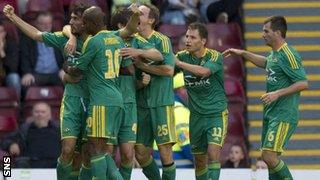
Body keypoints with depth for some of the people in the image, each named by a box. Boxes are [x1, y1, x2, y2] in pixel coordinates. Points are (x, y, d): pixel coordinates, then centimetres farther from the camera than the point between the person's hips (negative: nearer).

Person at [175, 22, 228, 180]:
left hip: (216, 113, -4)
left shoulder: (215, 57, -13)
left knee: (213, 152, -19)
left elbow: (203, 71, -32)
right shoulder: (183, 56, 0)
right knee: (199, 159, 9)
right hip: (196, 115, 4)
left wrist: (178, 63, -32)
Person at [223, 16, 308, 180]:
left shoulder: (288, 55, -16)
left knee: (269, 156, -18)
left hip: (284, 115, -10)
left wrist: (277, 94, -25)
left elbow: (303, 83, -21)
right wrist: (243, 53, 33)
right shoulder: (274, 54, 12)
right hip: (270, 114, 10)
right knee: (269, 157, 10)